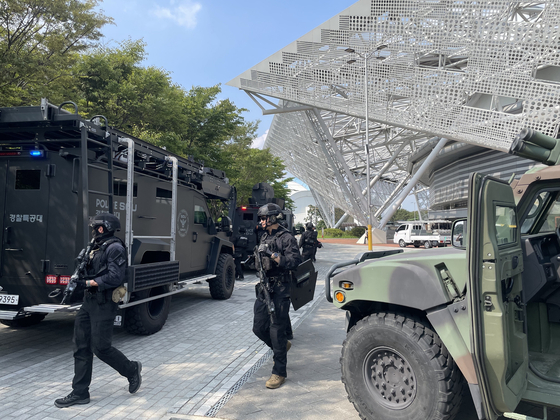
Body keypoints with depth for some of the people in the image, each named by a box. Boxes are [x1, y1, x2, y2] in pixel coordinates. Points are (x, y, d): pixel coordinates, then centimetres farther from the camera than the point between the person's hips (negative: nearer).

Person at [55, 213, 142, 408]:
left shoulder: (115, 248, -14)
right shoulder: (97, 247, 15)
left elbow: (115, 277, -22)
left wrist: (90, 283, -18)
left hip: (104, 305, -9)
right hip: (89, 302, 9)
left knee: (101, 348, -3)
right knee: (81, 348, 9)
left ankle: (132, 370, 20)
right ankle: (80, 393, 18)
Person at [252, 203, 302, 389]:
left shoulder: (286, 237, -8)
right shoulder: (264, 237, 15)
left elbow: (295, 261, -21)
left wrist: (274, 255, -27)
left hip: (280, 290, -7)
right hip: (264, 288, 8)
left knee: (276, 330, -5)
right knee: (259, 328, 10)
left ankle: (279, 373, 7)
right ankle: (283, 346, 38)